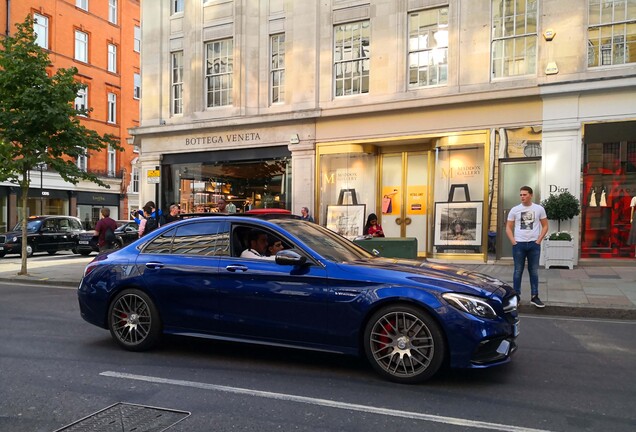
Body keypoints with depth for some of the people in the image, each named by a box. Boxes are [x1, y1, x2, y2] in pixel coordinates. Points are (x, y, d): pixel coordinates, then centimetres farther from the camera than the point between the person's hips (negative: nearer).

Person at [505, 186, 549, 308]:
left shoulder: (539, 209, 2)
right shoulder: (515, 210, 1)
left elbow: (545, 226, 6)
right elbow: (508, 228, 3)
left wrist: (538, 241, -4)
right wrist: (513, 242, -6)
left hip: (534, 244, 1)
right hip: (519, 244, 0)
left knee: (534, 271, 7)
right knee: (518, 271, 5)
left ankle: (534, 297, 15)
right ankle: (516, 296, 12)